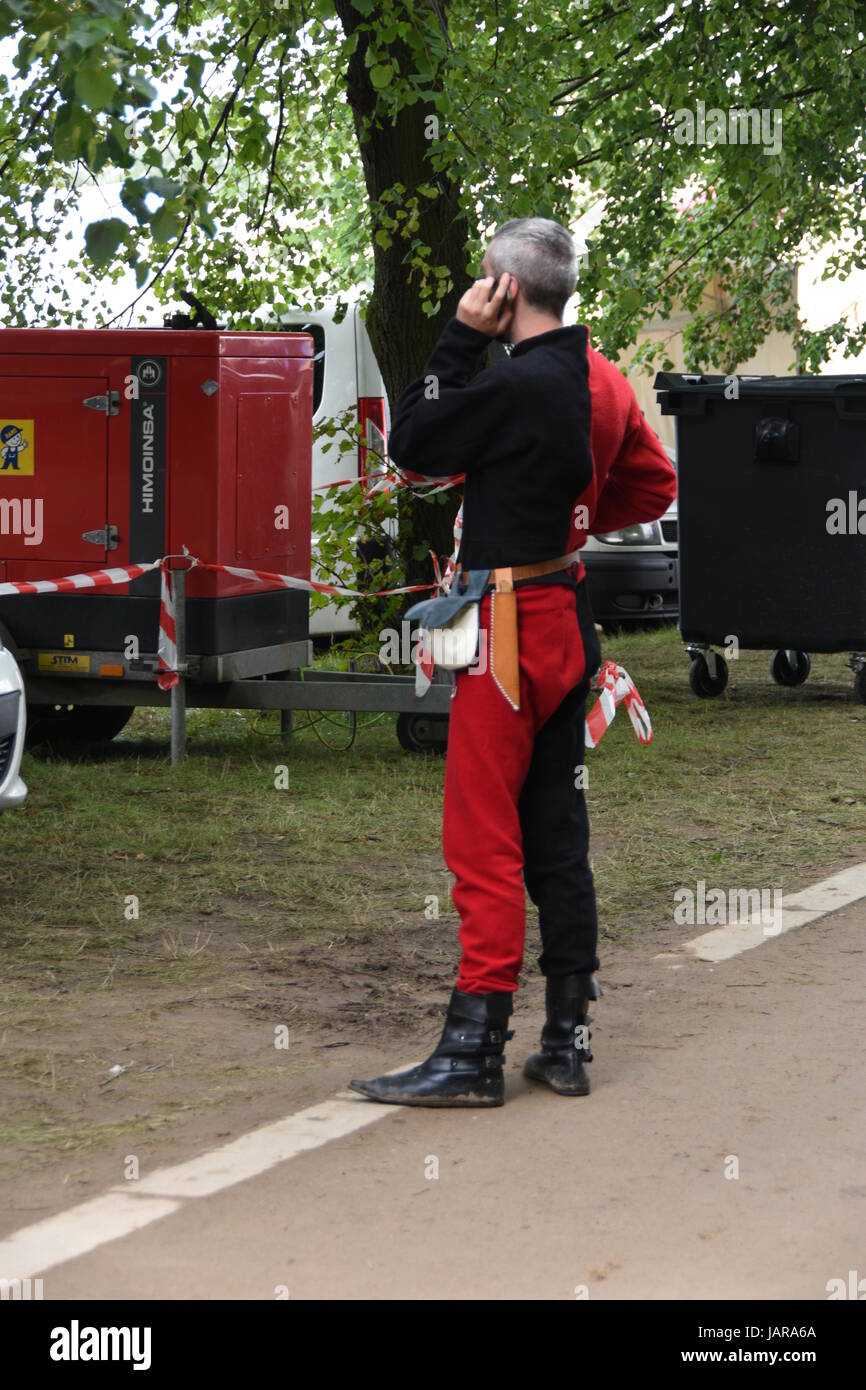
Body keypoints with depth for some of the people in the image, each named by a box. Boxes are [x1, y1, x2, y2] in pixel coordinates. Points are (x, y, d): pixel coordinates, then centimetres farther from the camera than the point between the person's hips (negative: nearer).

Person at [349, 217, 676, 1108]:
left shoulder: (518, 386, -18)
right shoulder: (603, 381, 9)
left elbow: (410, 444, -8)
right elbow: (653, 486, 20)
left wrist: (459, 336, -5)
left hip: (511, 625, -9)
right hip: (570, 623, 9)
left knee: (484, 840, -6)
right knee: (556, 834, 11)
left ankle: (473, 1051, -4)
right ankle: (566, 1041, 16)